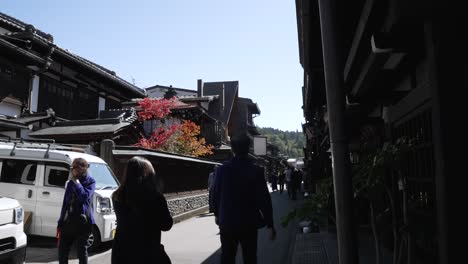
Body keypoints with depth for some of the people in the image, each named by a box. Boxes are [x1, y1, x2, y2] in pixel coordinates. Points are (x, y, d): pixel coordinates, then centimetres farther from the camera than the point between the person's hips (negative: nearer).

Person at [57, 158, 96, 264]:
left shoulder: (90, 182, -4)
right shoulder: (70, 182, 12)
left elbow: (84, 196, -20)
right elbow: (65, 202, 15)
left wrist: (76, 182, -14)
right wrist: (61, 221, 13)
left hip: (82, 221, -6)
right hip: (68, 220, 6)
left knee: (81, 251, 1)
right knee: (62, 248, 13)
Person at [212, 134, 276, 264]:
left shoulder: (222, 169, -5)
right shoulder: (256, 171, -11)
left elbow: (215, 195, 2)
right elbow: (264, 199, -11)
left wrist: (217, 214, 19)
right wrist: (270, 225, -4)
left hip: (227, 222, 2)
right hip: (248, 223, -2)